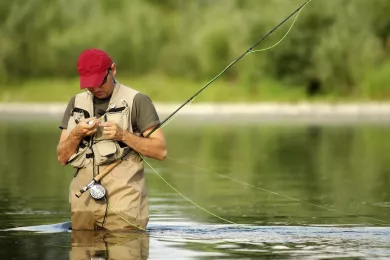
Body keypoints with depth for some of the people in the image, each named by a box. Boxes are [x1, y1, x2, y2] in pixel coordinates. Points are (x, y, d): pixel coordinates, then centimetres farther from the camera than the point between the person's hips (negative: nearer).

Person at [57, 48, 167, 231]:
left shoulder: (136, 101, 2)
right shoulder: (76, 103, 15)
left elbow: (160, 151, -2)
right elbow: (62, 157, 14)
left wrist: (123, 135, -13)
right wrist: (76, 134, -5)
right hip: (83, 201, 4)